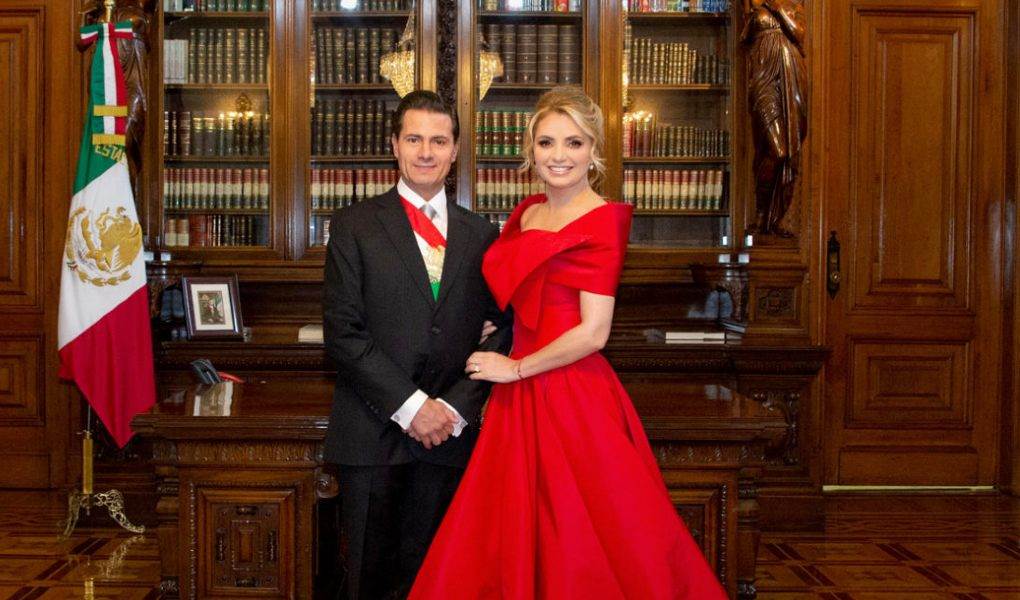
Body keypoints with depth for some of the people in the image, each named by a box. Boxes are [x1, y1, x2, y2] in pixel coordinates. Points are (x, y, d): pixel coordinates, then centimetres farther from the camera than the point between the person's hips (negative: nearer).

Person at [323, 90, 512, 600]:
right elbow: (342, 332, -6)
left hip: (449, 432, 2)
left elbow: (505, 328, 7)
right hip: (373, 432, -2)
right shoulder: (355, 226, 1)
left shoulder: (481, 235, 10)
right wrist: (409, 405, -12)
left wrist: (456, 406, -6)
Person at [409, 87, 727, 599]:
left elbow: (593, 332, -16)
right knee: (519, 540, 12)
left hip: (573, 397, -7)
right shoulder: (528, 214, 12)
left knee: (577, 545, 2)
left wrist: (515, 369, -9)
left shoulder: (602, 220, -10)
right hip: (521, 399, 7)